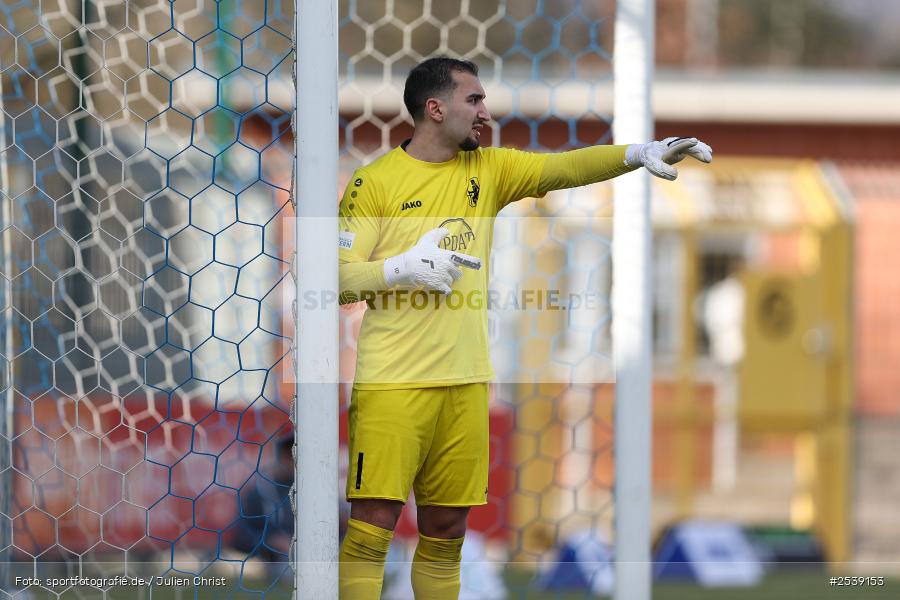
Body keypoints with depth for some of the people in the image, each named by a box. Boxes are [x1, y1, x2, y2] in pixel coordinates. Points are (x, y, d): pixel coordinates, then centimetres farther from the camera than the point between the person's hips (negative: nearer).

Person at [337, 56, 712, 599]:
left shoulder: (487, 169, 12)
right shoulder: (375, 182, -3)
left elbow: (562, 168, -1)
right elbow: (338, 278, -5)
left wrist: (637, 154, -16)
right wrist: (403, 268, -20)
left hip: (465, 381, 5)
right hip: (394, 381, -5)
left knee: (446, 531, 9)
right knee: (374, 524, -11)